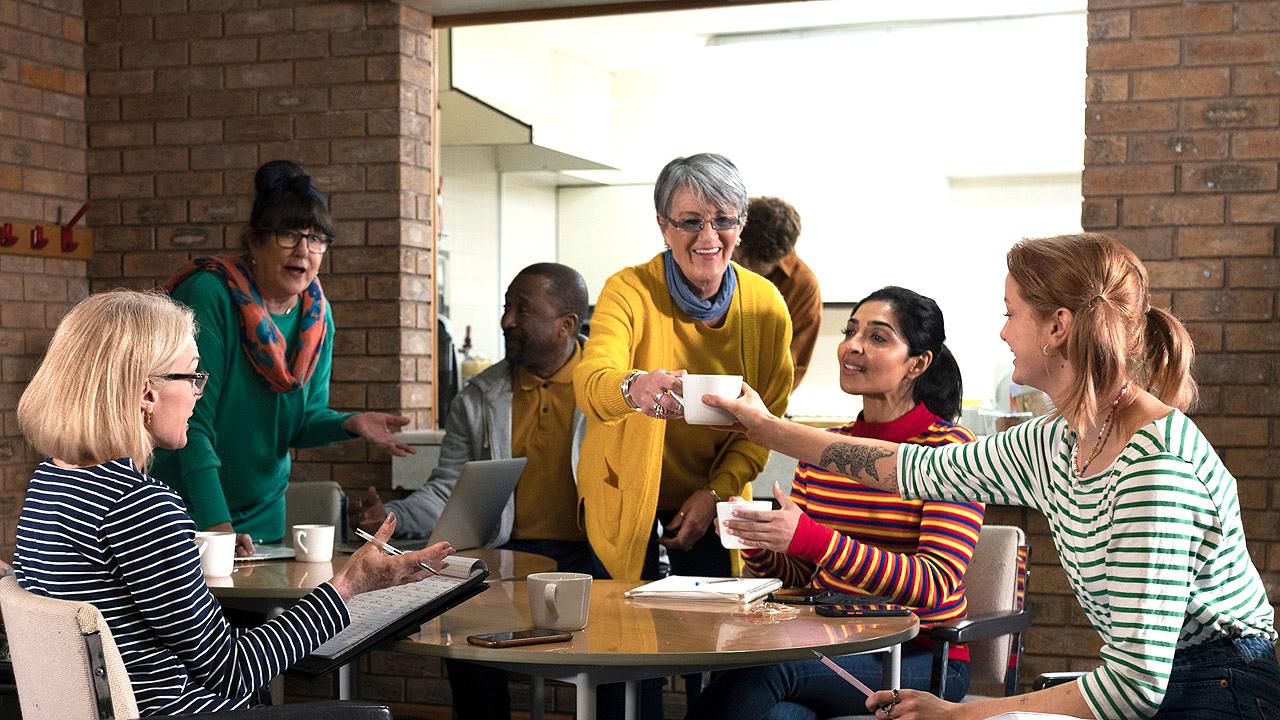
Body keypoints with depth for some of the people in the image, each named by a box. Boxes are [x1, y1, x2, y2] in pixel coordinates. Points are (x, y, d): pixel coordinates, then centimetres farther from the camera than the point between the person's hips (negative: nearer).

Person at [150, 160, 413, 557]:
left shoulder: (316, 314, 0)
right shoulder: (209, 295, -20)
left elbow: (303, 419, 3)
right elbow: (193, 420, -24)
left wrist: (348, 423, -20)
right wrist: (216, 524, -30)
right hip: (184, 506, -6)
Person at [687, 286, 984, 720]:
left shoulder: (950, 448, -6)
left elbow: (937, 585, -18)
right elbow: (793, 577, 17)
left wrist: (811, 539, -27)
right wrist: (755, 542, -8)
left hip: (921, 659, -4)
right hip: (830, 644, 4)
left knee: (766, 670, -30)